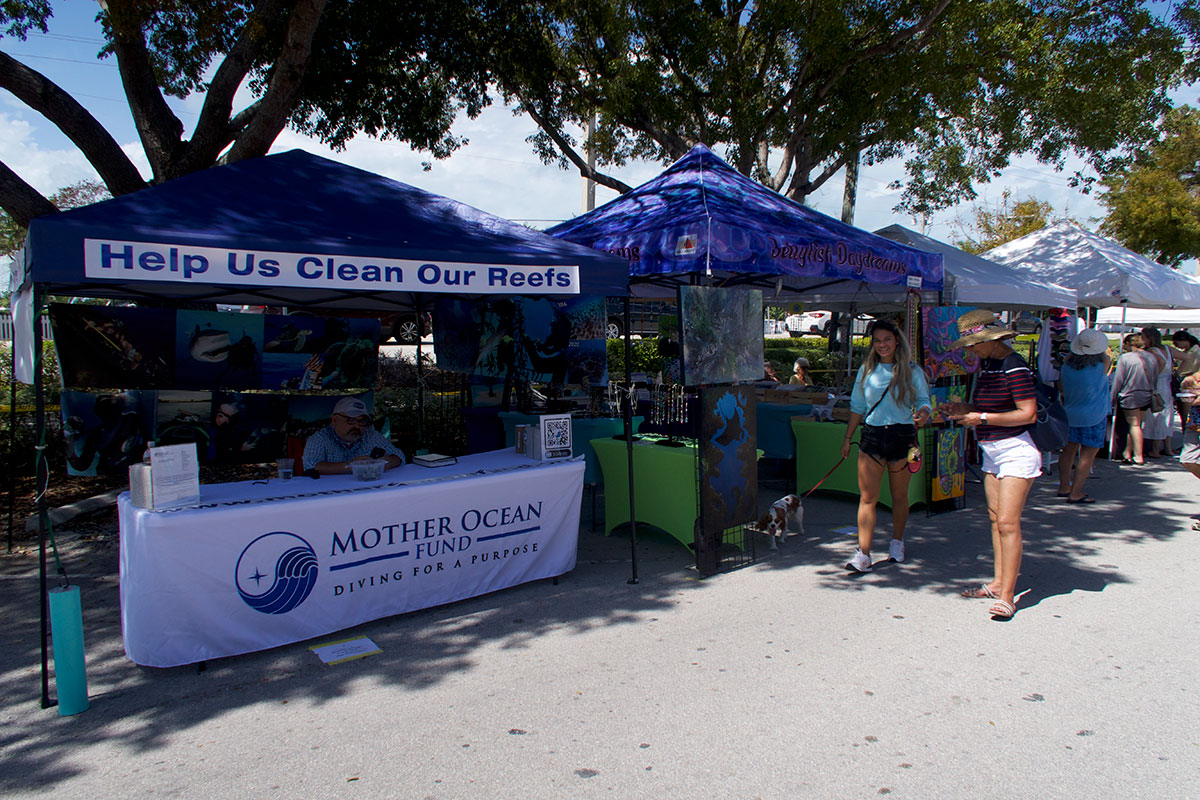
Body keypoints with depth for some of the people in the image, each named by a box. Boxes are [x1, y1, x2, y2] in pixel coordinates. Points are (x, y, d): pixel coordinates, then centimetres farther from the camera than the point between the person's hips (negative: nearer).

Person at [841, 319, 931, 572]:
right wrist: (847, 438, 11)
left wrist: (923, 414, -21)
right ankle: (863, 554, -7)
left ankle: (897, 542, 31)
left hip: (902, 437, -1)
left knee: (899, 496, 11)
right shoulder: (866, 370, 9)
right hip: (871, 437, 1)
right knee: (867, 497, -6)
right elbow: (857, 406, 13)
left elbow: (923, 401, 3)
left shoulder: (911, 371, 4)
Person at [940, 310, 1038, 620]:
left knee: (1008, 522, -10)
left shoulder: (1015, 367, -17)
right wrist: (964, 408, 5)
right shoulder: (986, 363, 11)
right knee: (995, 519, 12)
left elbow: (1028, 413, -21)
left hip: (1016, 451, -9)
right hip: (992, 451, 9)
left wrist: (981, 418, -17)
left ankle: (1007, 596, -7)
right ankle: (998, 582, 21)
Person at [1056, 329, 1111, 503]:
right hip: (1094, 417, -5)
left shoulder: (1066, 366, -5)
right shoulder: (1101, 367, -17)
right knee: (1088, 455, 0)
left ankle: (1063, 487, 24)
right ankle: (1075, 493, -1)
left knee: (1069, 450, 15)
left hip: (1069, 415, 5)